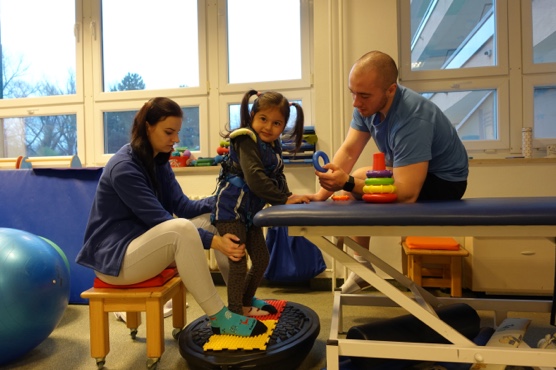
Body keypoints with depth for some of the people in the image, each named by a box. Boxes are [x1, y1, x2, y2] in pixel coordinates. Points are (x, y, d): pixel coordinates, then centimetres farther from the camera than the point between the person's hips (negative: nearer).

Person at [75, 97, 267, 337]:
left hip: (141, 245, 9)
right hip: (114, 257, -8)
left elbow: (181, 207, -3)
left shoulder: (158, 161, 6)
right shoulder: (124, 168, -21)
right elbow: (161, 220, -27)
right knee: (183, 229, -35)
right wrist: (213, 241, -30)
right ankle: (219, 318, -26)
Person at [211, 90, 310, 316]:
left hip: (250, 211, 9)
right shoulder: (246, 141, -18)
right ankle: (235, 310, 11)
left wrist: (288, 197, -9)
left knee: (261, 259, 15)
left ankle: (246, 302, 34)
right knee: (238, 261, -4)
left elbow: (278, 177, 8)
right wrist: (284, 199, -29)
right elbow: (255, 179, -29)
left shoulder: (274, 146, 9)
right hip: (231, 208, -9)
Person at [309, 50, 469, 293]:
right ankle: (361, 268, 12)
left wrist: (347, 183, -46)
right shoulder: (368, 104, -11)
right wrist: (321, 195, -20)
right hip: (409, 171, 9)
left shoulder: (411, 120, -36)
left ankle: (362, 269, -2)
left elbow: (407, 194, -39)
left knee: (354, 185, -23)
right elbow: (348, 151, -10)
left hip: (443, 181, -9)